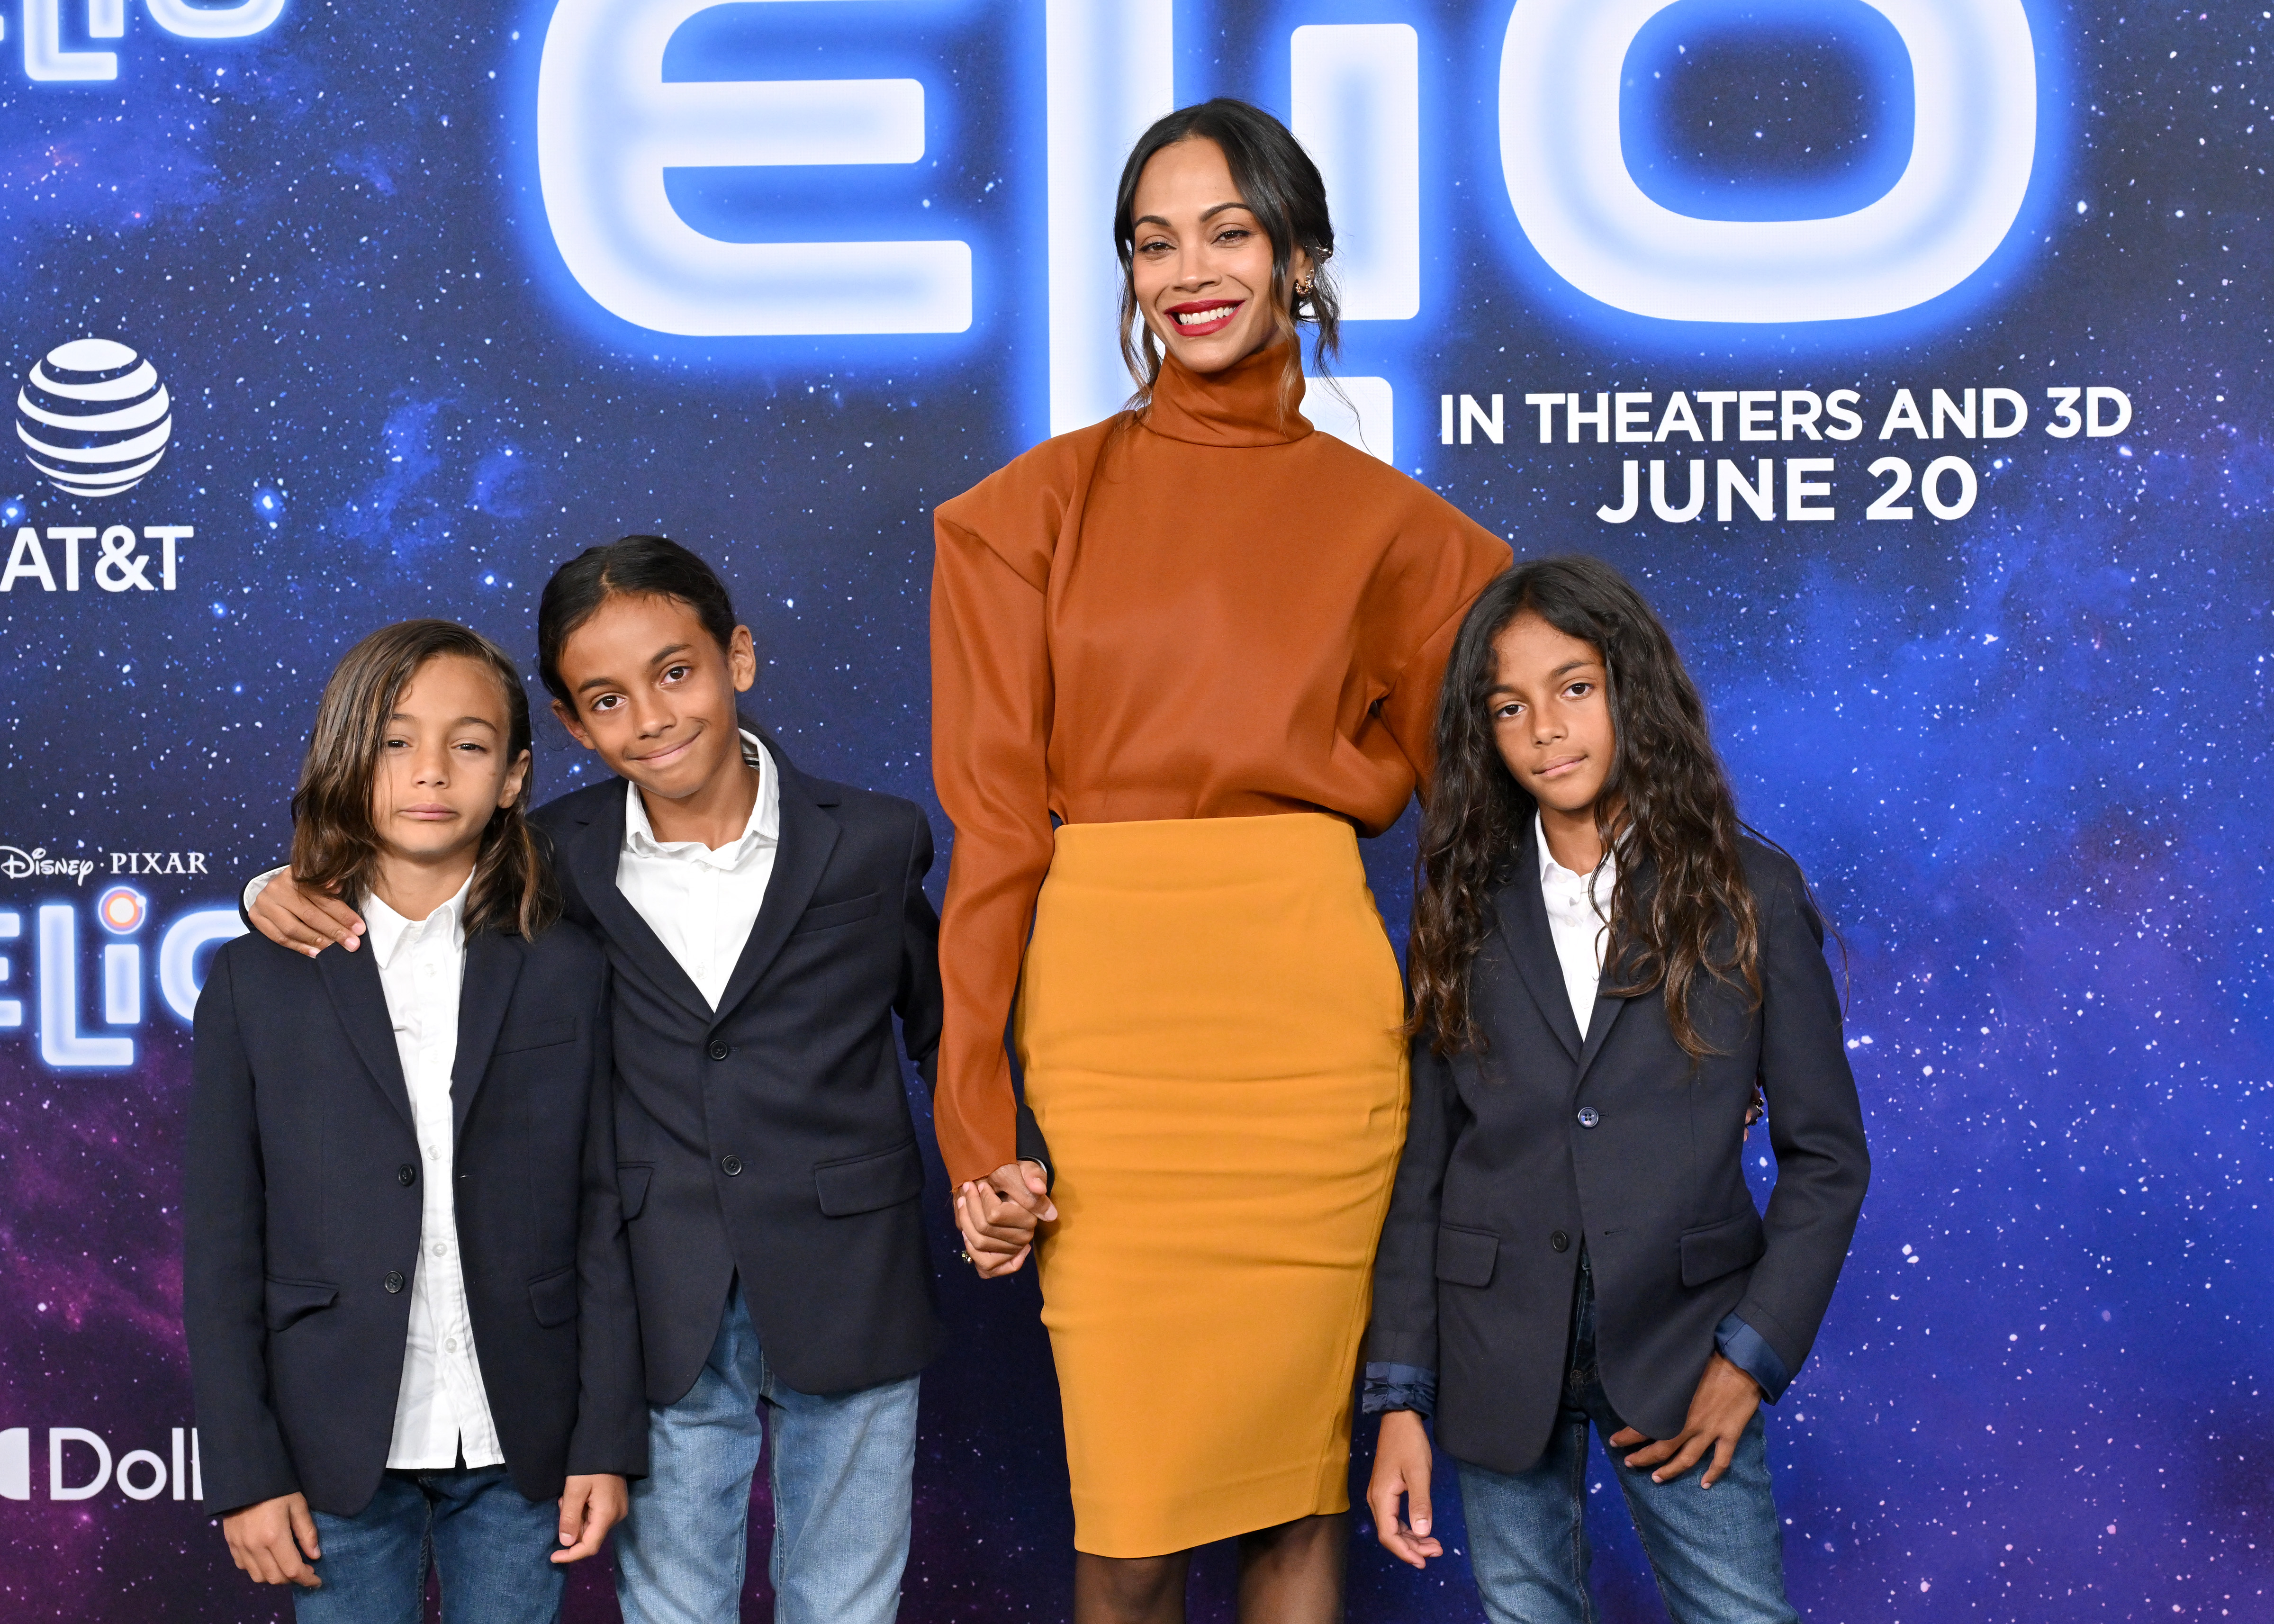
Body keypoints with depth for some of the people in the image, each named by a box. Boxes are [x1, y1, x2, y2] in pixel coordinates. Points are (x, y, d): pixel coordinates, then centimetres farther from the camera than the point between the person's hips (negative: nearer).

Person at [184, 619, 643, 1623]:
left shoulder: (568, 974, 2)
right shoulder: (258, 982, 0)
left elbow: (601, 1218, 2)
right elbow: (220, 1246, 0)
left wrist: (608, 1441, -1)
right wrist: (245, 1471, -4)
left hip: (519, 1444, 1)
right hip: (338, 1453, 0)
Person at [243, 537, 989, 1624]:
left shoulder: (874, 843, -2)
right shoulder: (560, 861, 0)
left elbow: (944, 1033, 8)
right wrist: (295, 893, -7)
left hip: (848, 1317, -1)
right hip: (665, 1326, 1)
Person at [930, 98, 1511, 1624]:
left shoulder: (1392, 527, 10)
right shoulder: (1040, 509, 7)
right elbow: (993, 819, 2)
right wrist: (978, 1127, -4)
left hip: (1313, 1013, 1)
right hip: (1107, 1003, -1)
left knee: (1301, 1487, 5)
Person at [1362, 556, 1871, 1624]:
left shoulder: (1750, 894, 0)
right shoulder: (1463, 906, 4)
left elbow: (1824, 1151, 2)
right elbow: (1421, 1162, 3)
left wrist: (1753, 1355, -7)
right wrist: (1400, 1399, -2)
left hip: (1682, 1337, -1)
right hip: (1499, 1355, 1)